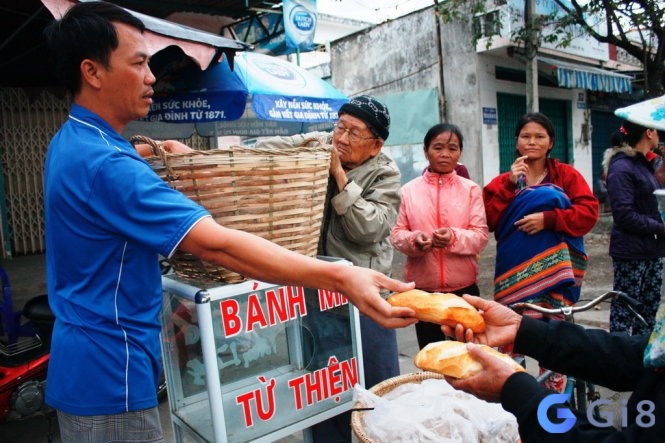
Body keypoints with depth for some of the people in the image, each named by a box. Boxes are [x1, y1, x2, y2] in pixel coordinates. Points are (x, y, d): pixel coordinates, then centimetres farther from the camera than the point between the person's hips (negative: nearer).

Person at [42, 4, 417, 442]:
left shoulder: (71, 143, 7)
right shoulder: (103, 162, -27)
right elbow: (215, 243, -37)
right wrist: (339, 277, -41)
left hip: (90, 360, 10)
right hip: (110, 371, -10)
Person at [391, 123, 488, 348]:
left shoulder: (471, 189, 0)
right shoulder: (409, 190, 1)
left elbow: (481, 236, -5)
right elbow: (396, 234, 0)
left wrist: (454, 237, -25)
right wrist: (413, 240, -22)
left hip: (463, 287, 0)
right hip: (422, 289, 1)